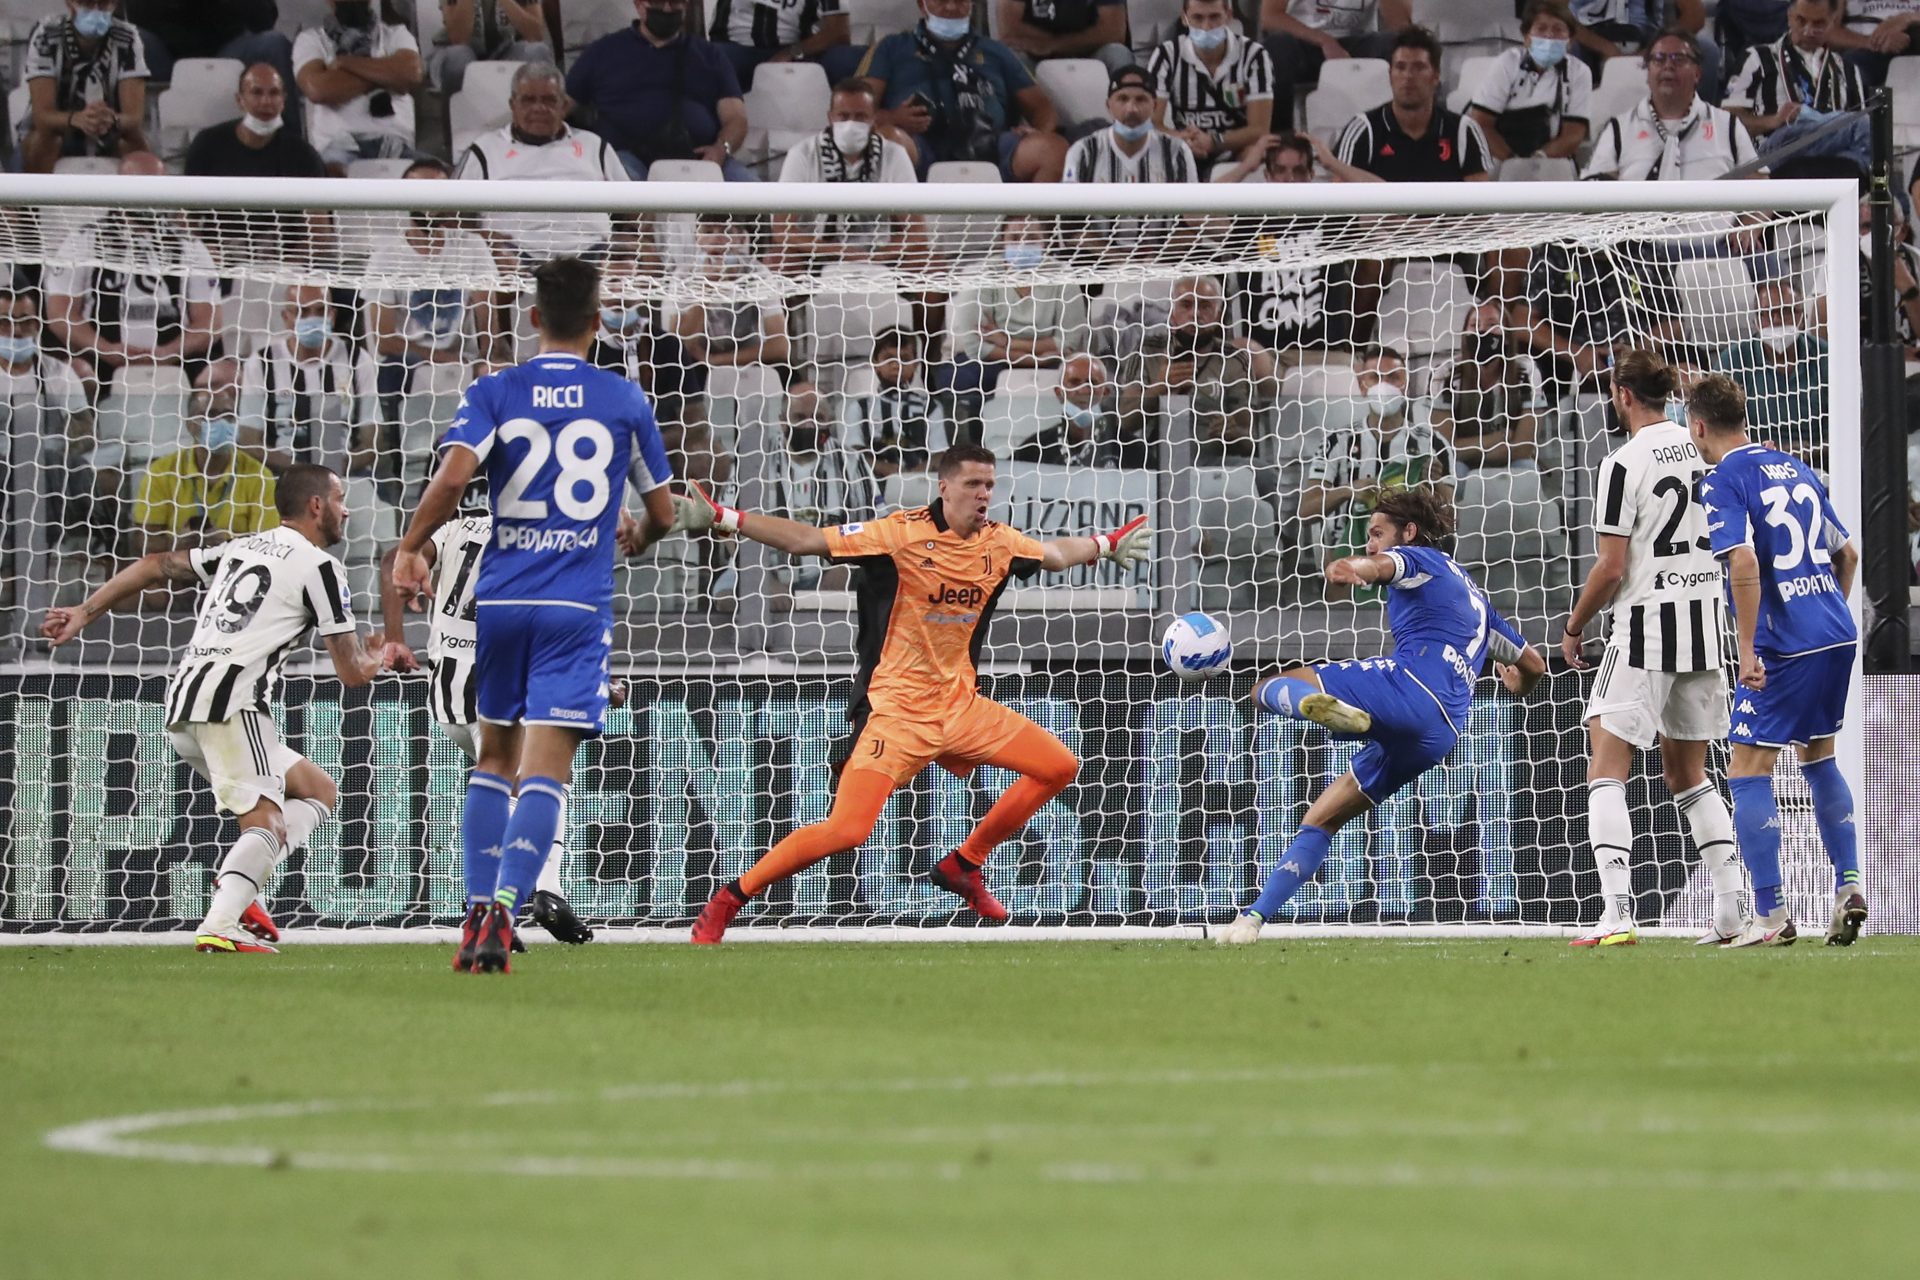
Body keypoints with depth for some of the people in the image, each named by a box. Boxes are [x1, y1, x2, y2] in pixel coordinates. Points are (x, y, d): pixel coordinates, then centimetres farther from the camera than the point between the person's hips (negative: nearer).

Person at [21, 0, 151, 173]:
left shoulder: (127, 40, -17)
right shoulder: (44, 37, -21)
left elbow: (135, 117, -26)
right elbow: (42, 115, -30)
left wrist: (112, 120, -52)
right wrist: (76, 119, -53)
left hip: (109, 150, 1)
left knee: (134, 141, -29)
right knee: (43, 139, -33)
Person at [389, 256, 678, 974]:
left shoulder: (493, 393, 3)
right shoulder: (625, 401, 5)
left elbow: (453, 475, -14)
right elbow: (662, 512, 14)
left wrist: (412, 547, 0)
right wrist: (635, 537, 37)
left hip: (501, 598, 2)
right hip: (578, 605, -2)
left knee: (495, 756, 18)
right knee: (545, 769, -8)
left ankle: (478, 914, 12)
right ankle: (502, 911, -24)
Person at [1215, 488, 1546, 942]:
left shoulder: (1424, 561, 12)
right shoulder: (1473, 596, 37)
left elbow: (1382, 564, -15)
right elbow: (1533, 663, 43)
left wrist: (1354, 569, -40)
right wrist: (1517, 686, 68)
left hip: (1409, 683, -8)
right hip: (1441, 733, 8)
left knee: (1271, 688, -13)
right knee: (1322, 819, 15)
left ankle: (1317, 703, -48)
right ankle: (1255, 917, 8)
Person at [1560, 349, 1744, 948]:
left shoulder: (1625, 463, -12)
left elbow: (1611, 568, -13)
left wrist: (1573, 629, 1)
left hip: (1646, 628, -7)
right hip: (1705, 625, 7)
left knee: (1606, 772, -3)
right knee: (1688, 773, 18)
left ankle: (1617, 913, -16)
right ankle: (1734, 905, 10)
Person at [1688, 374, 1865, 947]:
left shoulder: (1722, 482, -8)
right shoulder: (1794, 469, 16)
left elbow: (1744, 563, -21)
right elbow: (1847, 554, 21)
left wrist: (1748, 651, -18)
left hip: (1785, 645, -8)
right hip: (1838, 634, 8)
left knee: (1747, 771, -1)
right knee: (1818, 758, 24)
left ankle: (1772, 916, -4)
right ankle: (1849, 885, 18)